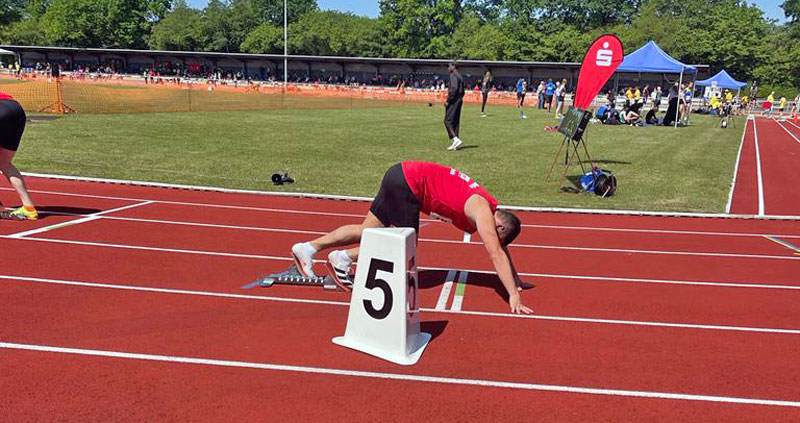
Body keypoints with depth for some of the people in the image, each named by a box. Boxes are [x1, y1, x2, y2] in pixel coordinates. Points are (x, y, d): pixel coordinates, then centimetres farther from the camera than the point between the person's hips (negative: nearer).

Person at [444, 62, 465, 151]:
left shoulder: (453, 75, -11)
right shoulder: (460, 76, 19)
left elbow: (454, 89, -23)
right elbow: (462, 92, 21)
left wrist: (448, 101, -20)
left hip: (453, 101, -10)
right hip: (459, 101, 10)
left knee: (448, 121, -9)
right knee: (455, 122, 9)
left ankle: (456, 139, -18)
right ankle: (455, 143, 9)